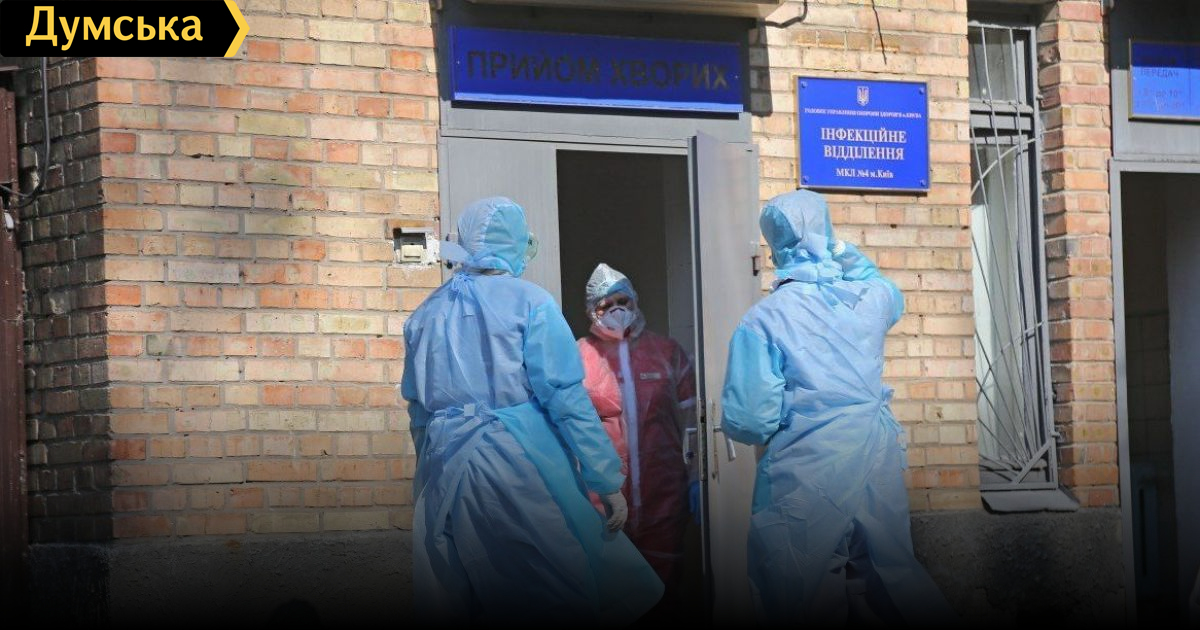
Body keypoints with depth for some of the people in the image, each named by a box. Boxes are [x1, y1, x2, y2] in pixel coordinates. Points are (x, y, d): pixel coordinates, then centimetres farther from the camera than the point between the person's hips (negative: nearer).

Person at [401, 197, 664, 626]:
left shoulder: (427, 313, 12)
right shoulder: (528, 302, -5)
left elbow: (417, 407, 16)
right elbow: (566, 397, -10)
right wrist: (607, 480, -8)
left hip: (446, 471, 6)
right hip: (521, 459, -6)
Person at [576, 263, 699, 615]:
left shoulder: (668, 352, 8)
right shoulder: (579, 357, 2)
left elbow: (689, 421, 10)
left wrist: (694, 479, 7)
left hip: (663, 492, 2)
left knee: (664, 579, 6)